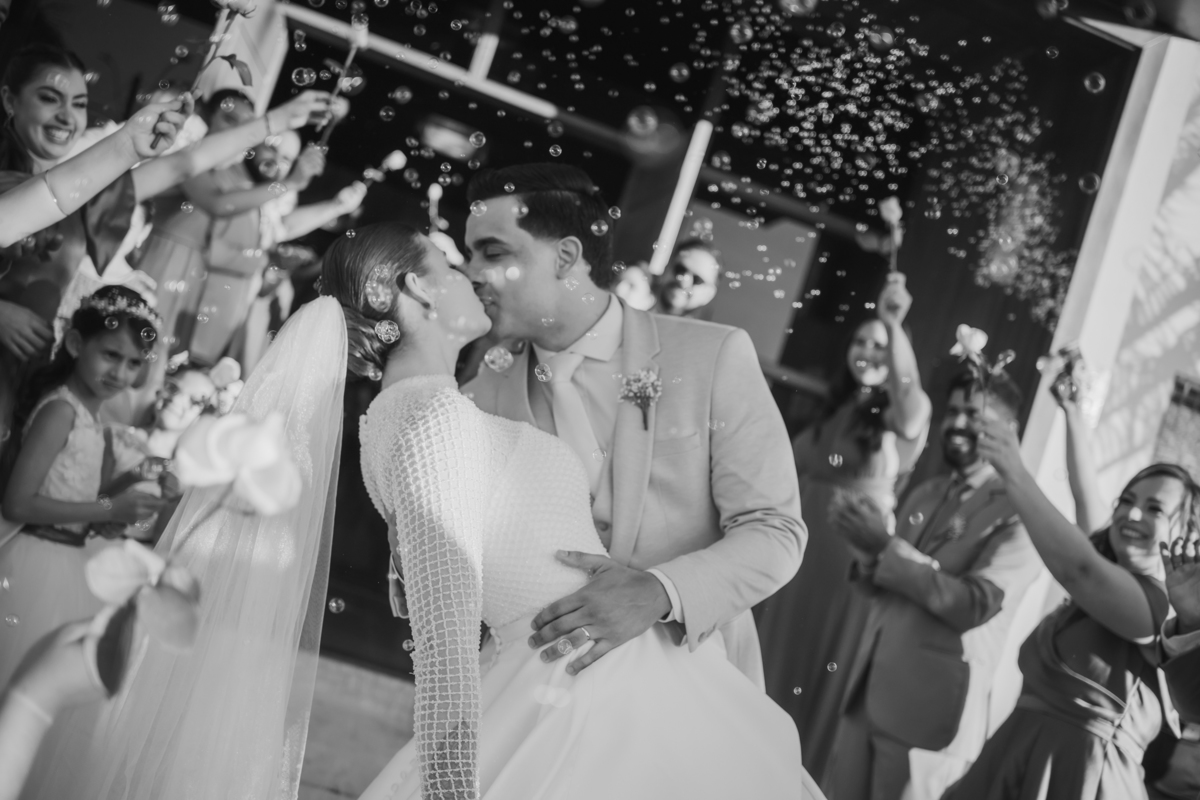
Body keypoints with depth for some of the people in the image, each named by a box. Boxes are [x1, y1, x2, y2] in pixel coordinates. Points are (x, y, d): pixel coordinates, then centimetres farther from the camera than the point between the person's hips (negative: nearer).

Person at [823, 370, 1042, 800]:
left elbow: (973, 605, -18)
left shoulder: (1019, 513, -8)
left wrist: (887, 547, -23)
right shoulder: (924, 495, 13)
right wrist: (867, 550, -7)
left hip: (931, 708, -6)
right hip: (867, 691, 6)